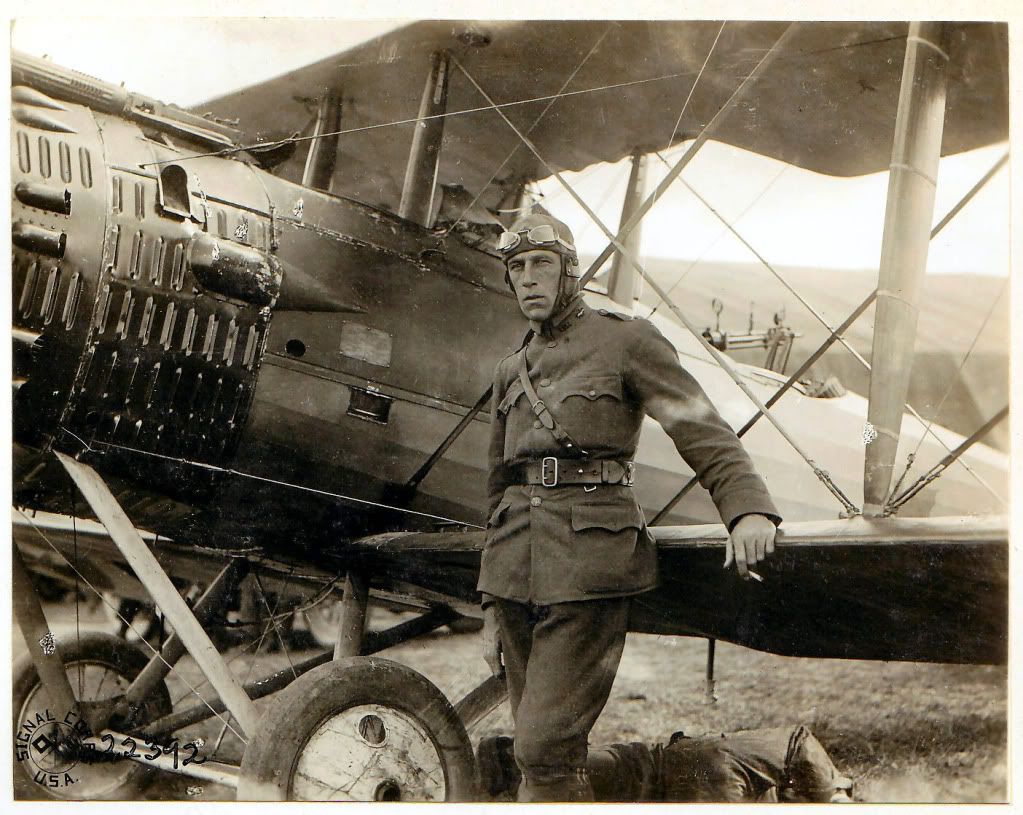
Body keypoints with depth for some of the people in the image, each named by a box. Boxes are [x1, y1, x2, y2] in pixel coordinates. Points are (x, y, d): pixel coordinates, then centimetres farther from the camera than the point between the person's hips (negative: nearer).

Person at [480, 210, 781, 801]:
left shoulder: (627, 340, 3)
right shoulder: (512, 371, 20)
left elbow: (704, 430, -8)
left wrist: (748, 508, -27)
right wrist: (492, 608, 19)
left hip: (589, 564, -6)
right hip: (518, 570, 6)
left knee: (547, 749, -11)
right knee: (536, 747, 10)